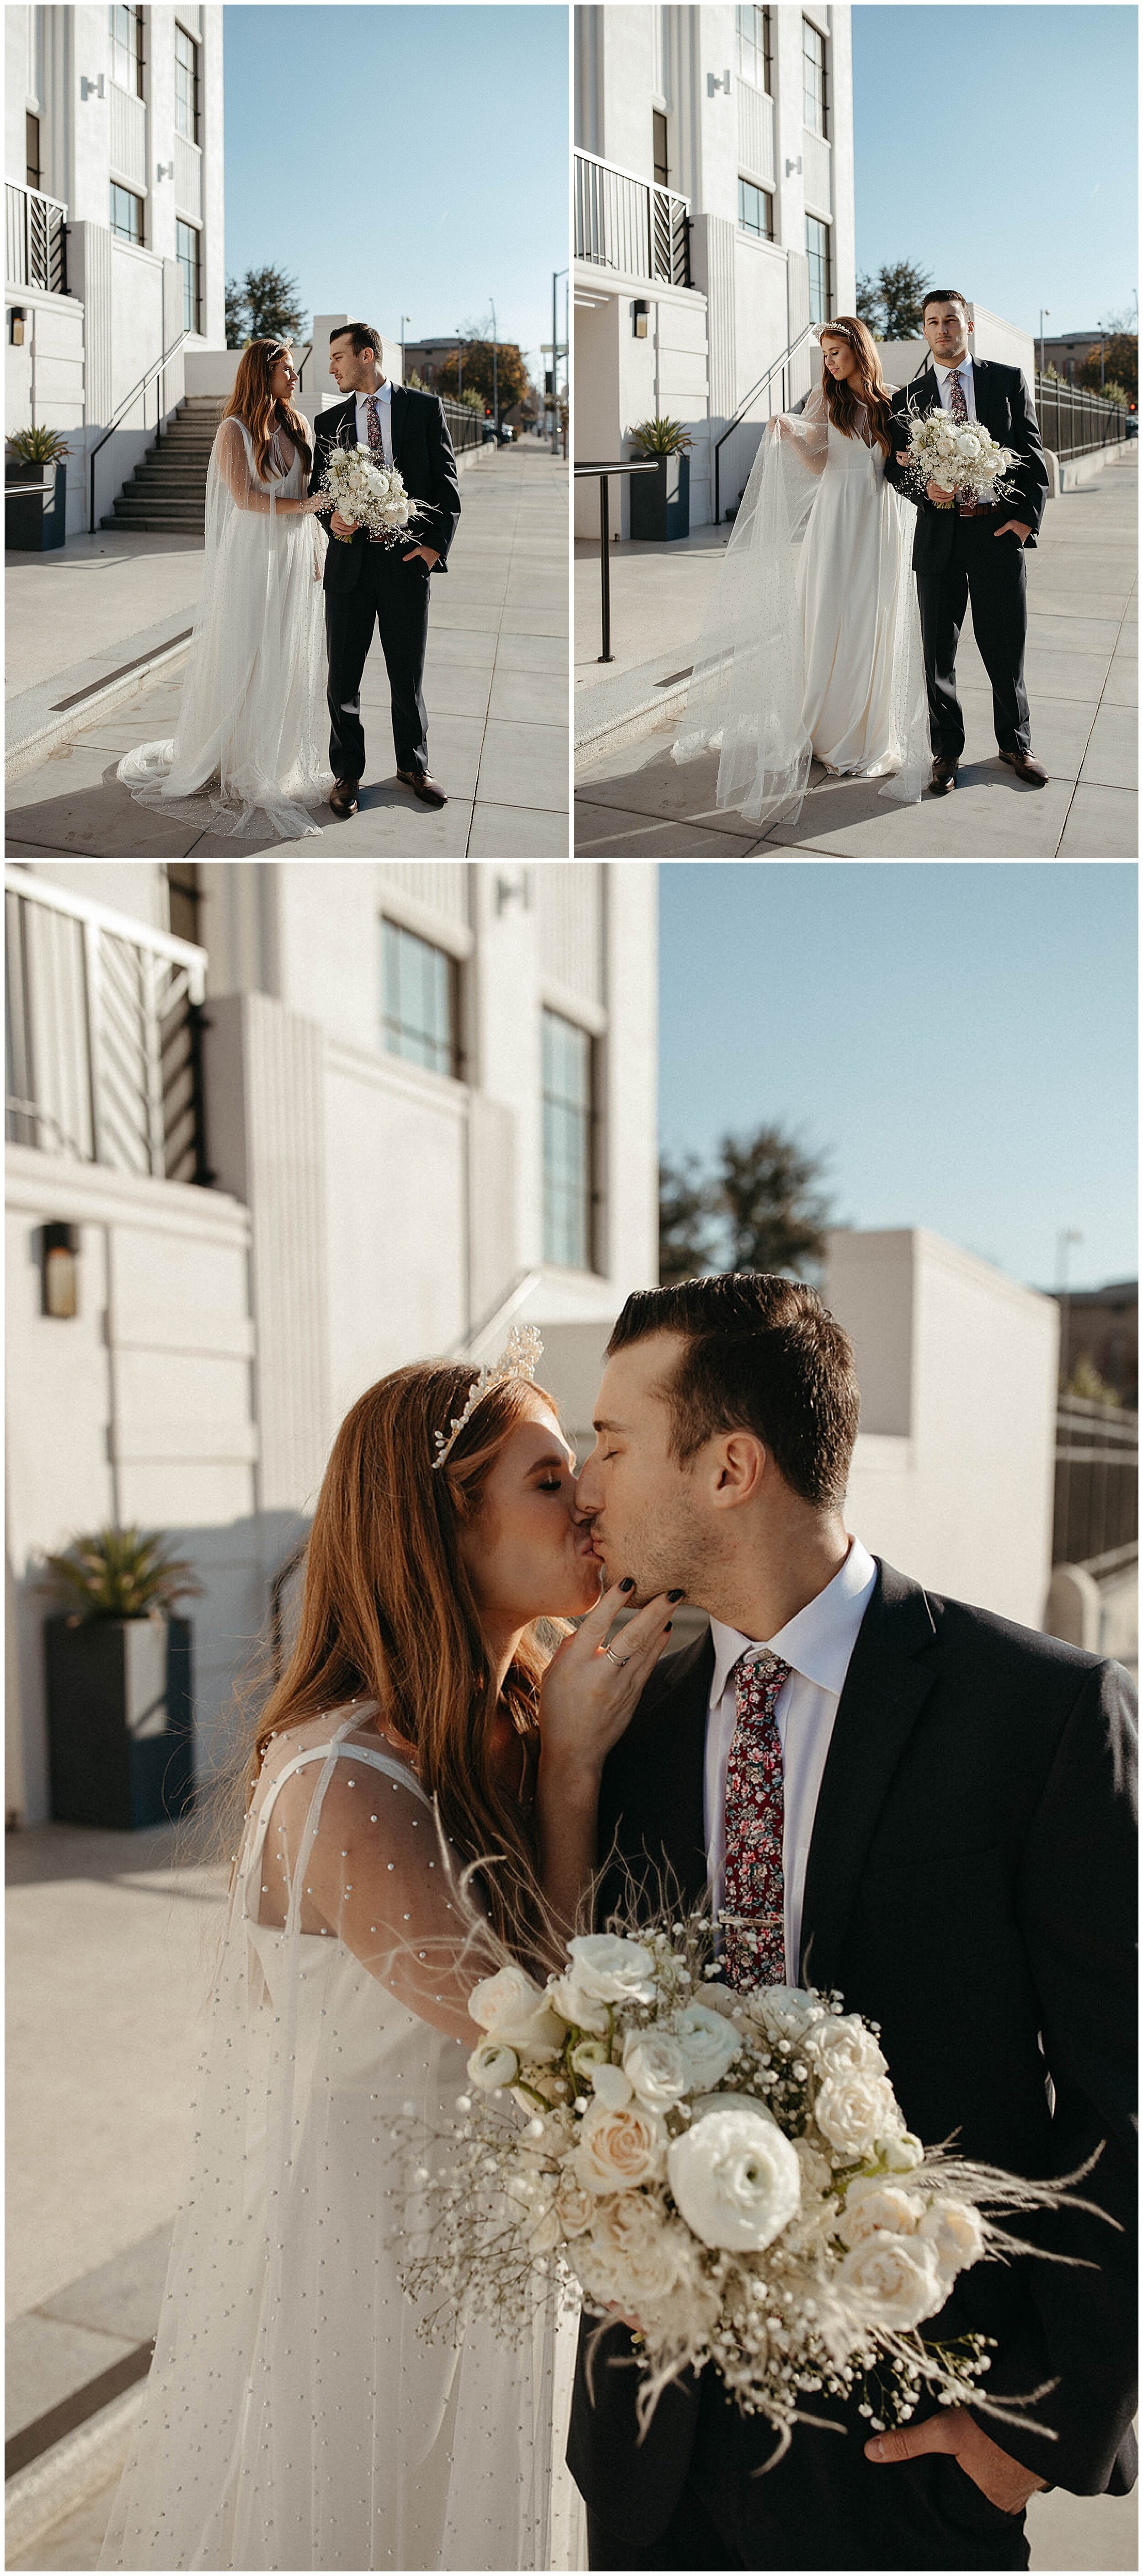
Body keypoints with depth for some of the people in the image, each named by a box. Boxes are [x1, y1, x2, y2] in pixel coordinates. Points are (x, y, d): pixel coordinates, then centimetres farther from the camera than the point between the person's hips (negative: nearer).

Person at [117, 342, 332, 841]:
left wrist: (317, 552, 6)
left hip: (296, 555, 6)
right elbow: (244, 497, -15)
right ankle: (242, 766, 6)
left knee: (289, 658, 8)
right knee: (247, 658, -2)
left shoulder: (298, 426, 11)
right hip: (253, 554, -6)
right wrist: (304, 506, -16)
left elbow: (314, 491, 13)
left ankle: (281, 758, 18)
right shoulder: (235, 430, -7)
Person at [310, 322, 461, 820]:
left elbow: (447, 480, 2)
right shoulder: (329, 422, 12)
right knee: (343, 676, 3)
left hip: (408, 558, -2)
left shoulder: (425, 407, 5)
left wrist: (436, 543, -9)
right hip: (350, 560, 2)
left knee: (408, 674, 8)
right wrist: (331, 517, -8)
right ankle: (347, 773, 16)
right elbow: (316, 489, 14)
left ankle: (413, 764, 25)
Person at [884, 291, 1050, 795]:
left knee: (1006, 649, 5)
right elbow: (895, 466, 7)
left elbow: (1032, 454, 4)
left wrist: (1026, 517, -7)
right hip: (939, 534, 1)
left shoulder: (1008, 381, 7)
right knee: (938, 653, 5)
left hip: (1000, 531, -1)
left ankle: (1015, 744, 22)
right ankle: (946, 750, 18)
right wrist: (924, 489, -14)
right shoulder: (909, 396, 9)